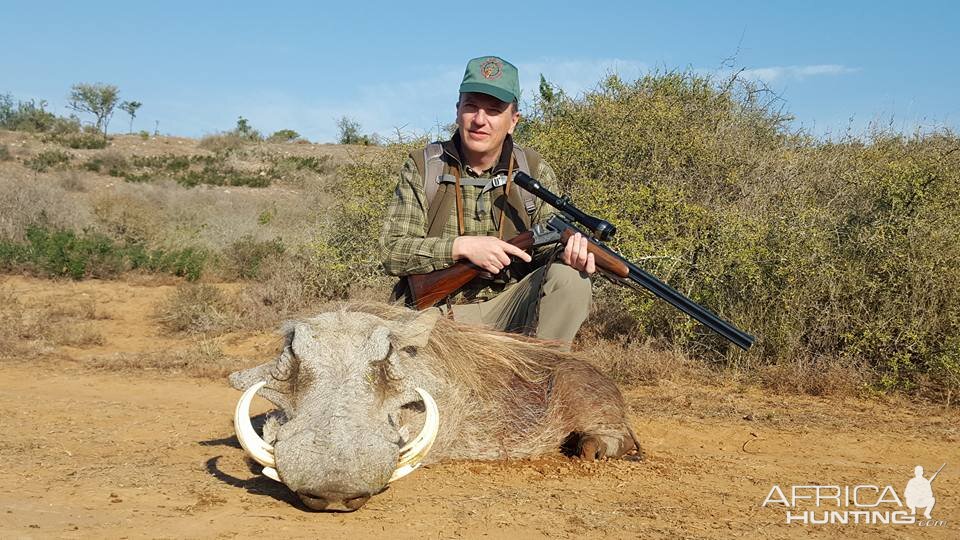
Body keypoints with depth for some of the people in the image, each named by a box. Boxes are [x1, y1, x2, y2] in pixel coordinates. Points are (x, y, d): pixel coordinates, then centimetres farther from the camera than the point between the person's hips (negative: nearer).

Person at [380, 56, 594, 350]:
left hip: (508, 308, 2)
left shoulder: (534, 171, 4)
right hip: (441, 312, -2)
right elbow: (391, 252, -6)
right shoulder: (421, 167, 0)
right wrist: (462, 246, -20)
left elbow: (548, 249, 3)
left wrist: (568, 253, -23)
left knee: (570, 279, -25)